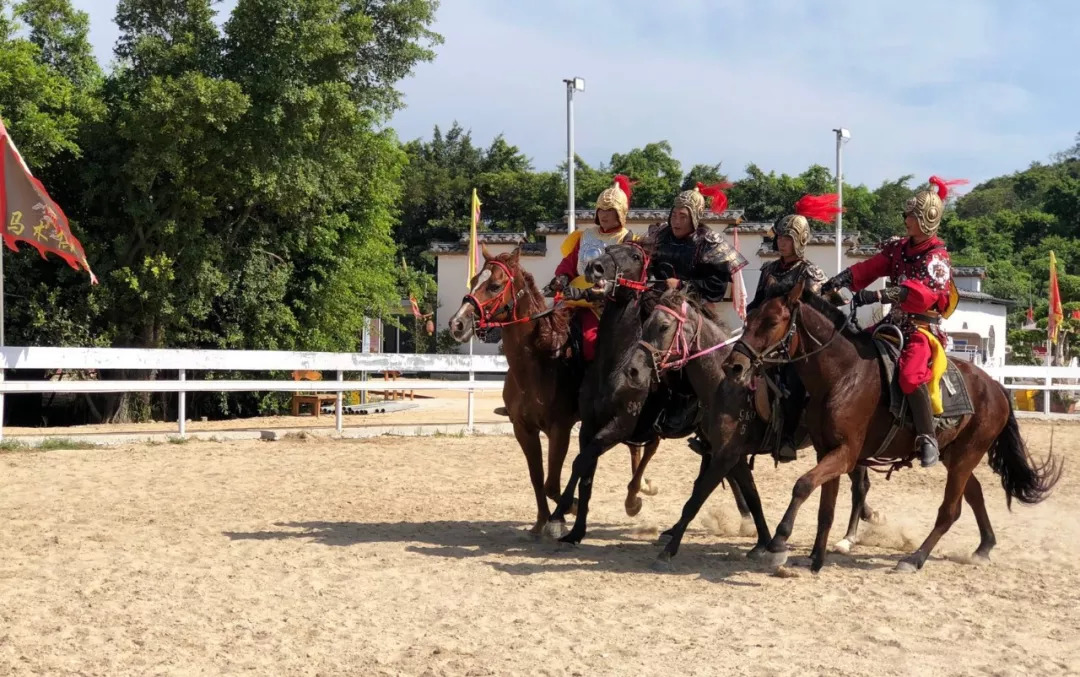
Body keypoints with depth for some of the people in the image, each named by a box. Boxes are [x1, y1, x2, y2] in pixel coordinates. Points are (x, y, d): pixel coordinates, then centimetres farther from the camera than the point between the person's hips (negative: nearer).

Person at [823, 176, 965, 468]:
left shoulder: (936, 257, -12)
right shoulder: (898, 248, 10)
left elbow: (922, 293, -28)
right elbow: (869, 268, 0)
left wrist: (878, 296, -38)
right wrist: (838, 281, -18)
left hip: (923, 328, -8)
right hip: (895, 322, 8)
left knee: (911, 376, -32)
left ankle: (927, 439, -23)